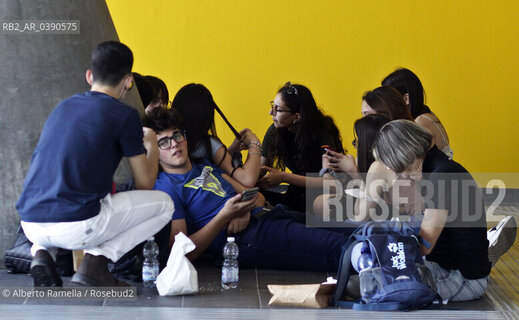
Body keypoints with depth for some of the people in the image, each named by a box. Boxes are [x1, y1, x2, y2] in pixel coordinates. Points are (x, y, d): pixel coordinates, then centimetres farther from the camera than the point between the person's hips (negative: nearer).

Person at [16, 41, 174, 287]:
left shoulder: (63, 107, 19)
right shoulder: (124, 115, 1)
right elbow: (145, 184, 8)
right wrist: (151, 145, 29)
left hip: (30, 225, 6)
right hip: (76, 227, -6)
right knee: (163, 203, 13)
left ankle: (42, 253, 11)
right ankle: (96, 260, -3)